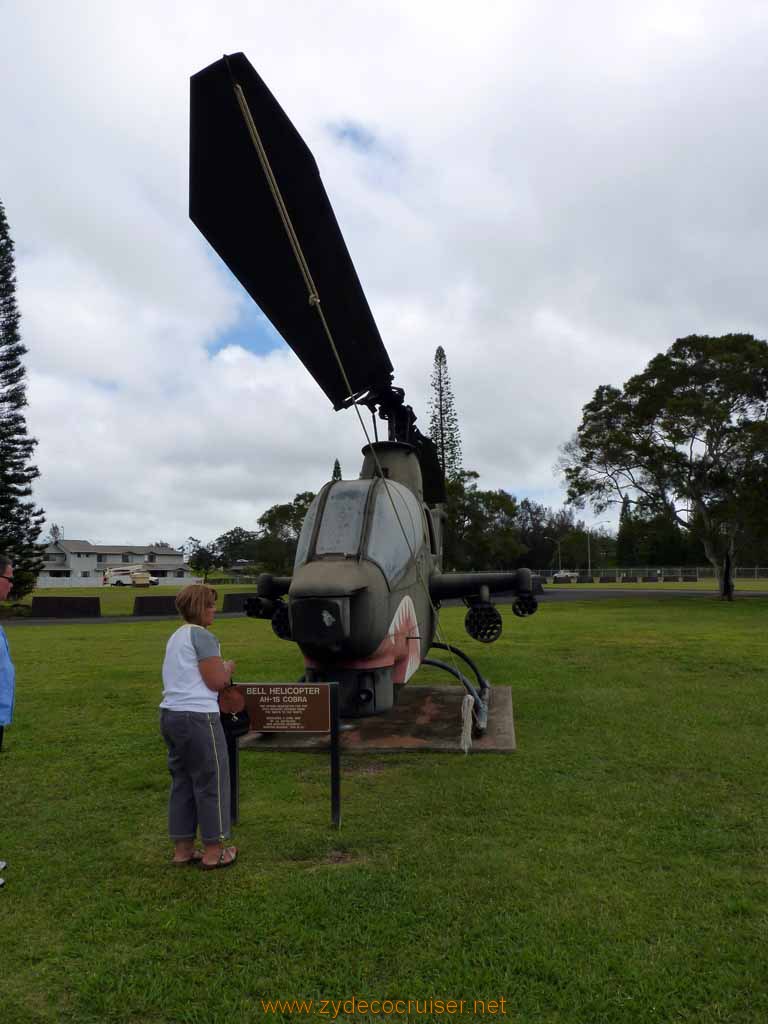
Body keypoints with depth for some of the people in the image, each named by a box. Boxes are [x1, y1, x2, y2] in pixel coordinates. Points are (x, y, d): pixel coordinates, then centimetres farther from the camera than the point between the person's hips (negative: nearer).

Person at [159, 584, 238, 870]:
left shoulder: (176, 636, 17)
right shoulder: (202, 635, -13)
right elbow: (217, 681, -15)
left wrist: (221, 671, 13)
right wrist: (228, 668, 3)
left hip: (170, 714, 9)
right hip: (197, 716, -9)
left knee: (182, 781, 16)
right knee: (211, 781, 3)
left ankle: (183, 849, 25)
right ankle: (213, 851, 13)